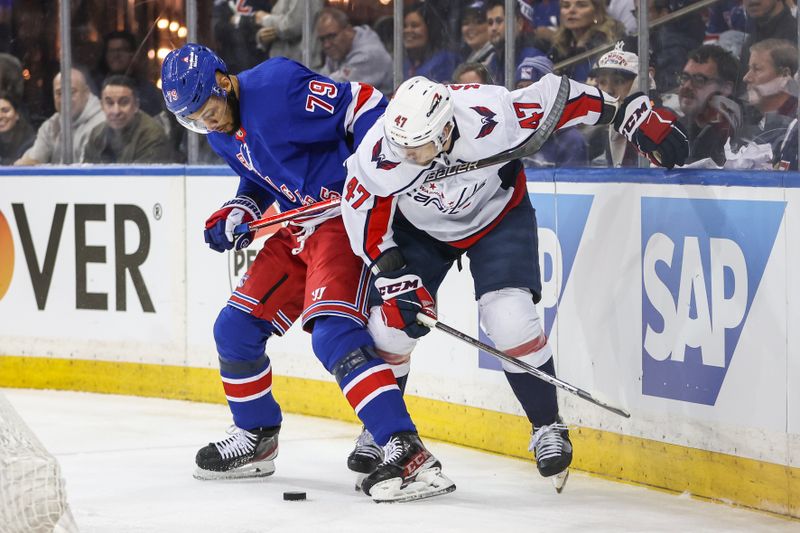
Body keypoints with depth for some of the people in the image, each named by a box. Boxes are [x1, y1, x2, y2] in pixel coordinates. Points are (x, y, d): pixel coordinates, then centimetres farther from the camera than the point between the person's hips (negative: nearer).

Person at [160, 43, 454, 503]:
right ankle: (256, 439, 30)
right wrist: (239, 211, 6)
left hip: (345, 218, -10)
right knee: (235, 329, 11)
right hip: (297, 231, 10)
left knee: (333, 331, -26)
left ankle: (407, 451, -32)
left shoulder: (278, 87, -20)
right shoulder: (223, 134, 9)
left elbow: (365, 105, -20)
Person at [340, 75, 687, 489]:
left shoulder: (491, 118, -38)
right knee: (391, 323, -6)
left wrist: (632, 114, -17)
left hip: (496, 216, -2)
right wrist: (391, 272, -20)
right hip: (420, 227, 2)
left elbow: (555, 97, -24)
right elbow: (363, 208, -16)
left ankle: (548, 427, 0)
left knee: (509, 319, -19)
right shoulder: (379, 154, -33)